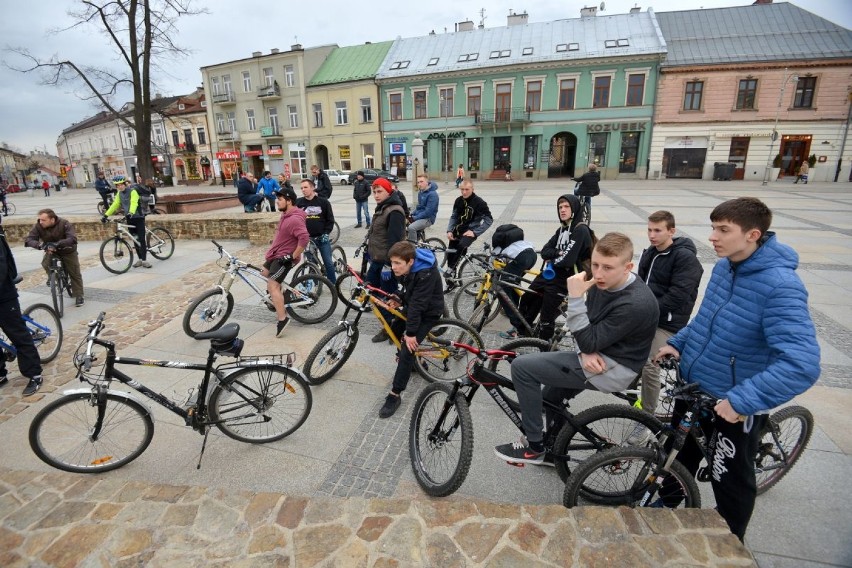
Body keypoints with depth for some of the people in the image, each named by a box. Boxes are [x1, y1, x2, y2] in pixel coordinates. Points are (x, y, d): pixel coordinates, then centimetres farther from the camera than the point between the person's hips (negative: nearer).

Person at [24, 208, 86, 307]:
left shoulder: (64, 224, -27)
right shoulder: (38, 226, -18)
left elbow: (72, 239, -38)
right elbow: (28, 240, -23)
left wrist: (57, 244, -51)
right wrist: (40, 245, -44)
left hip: (68, 251, -3)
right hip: (51, 251, 3)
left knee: (75, 274, -1)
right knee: (45, 264, -25)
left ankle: (79, 296, 11)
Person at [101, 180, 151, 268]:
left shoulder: (132, 191, -13)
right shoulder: (119, 194, 7)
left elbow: (134, 203, -29)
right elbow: (115, 205, 6)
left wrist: (131, 212, -46)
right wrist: (106, 215, -2)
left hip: (138, 217, -6)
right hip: (129, 219, 6)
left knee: (141, 239, -9)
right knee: (135, 240, 8)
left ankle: (144, 260, -7)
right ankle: (140, 259, 14)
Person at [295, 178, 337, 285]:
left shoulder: (323, 202, -2)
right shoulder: (299, 202, 2)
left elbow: (330, 219, 1)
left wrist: (326, 233, -8)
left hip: (322, 238, -1)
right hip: (307, 238, 2)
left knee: (328, 262, 1)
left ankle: (333, 284, 13)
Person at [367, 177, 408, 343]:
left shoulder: (394, 211, -18)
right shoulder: (381, 208, 14)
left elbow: (394, 239, -24)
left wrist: (388, 264, -26)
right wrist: (369, 253, 25)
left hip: (387, 261, -10)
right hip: (377, 259, 10)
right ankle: (387, 323, 30)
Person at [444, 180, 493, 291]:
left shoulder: (479, 202, -11)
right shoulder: (458, 200, 5)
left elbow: (489, 219, -11)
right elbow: (453, 216, 12)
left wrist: (475, 232, -17)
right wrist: (449, 230, -3)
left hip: (471, 231, -5)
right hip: (458, 230, 5)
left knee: (461, 246, -34)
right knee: (450, 252, 2)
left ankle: (450, 269, -17)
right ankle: (451, 281, 17)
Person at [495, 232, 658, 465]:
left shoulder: (637, 304, -27)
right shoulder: (603, 283, -2)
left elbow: (589, 343, -24)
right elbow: (589, 330, 7)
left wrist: (574, 298, -29)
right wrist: (586, 352, -13)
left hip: (612, 369, -9)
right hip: (598, 356, 9)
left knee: (522, 367, -15)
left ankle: (535, 448, 0)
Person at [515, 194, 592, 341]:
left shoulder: (581, 230, -16)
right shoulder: (562, 229, 12)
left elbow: (567, 260, -25)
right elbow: (544, 251, 5)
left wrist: (552, 259, -6)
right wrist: (557, 253, -15)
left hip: (563, 278, -8)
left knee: (547, 317, -1)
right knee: (527, 299, 16)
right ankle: (519, 329, 35)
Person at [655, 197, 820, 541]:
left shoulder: (780, 286, -26)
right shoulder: (723, 267, -2)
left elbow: (802, 363, -33)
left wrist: (742, 400, -35)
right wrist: (677, 343, 2)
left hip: (734, 404, -7)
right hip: (693, 386, 7)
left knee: (731, 482, 15)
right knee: (678, 456, 25)